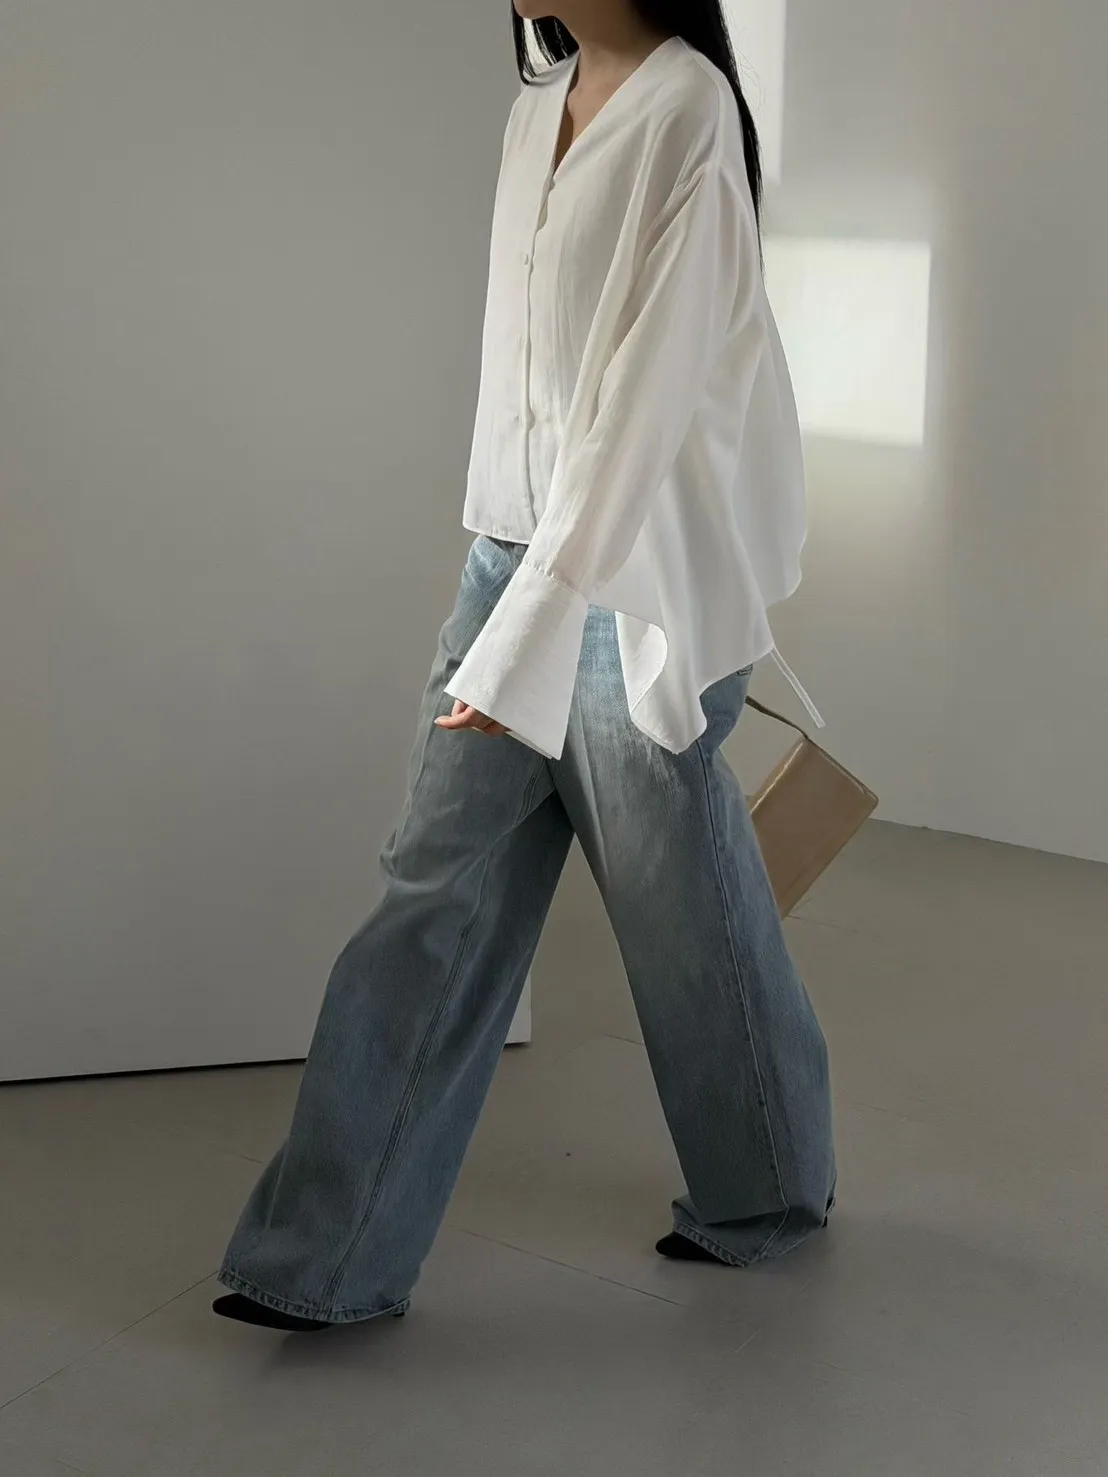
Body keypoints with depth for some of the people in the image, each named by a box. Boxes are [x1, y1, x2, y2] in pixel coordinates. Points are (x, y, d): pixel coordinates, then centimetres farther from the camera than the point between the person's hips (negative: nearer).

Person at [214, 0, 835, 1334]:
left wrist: (527, 638, -25)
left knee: (682, 910, 9)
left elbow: (642, 398, -23)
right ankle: (333, 1255, 15)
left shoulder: (684, 111, -16)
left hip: (638, 582, -7)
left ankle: (769, 1193, 35)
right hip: (519, 556, 7)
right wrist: (503, 596, 16)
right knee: (435, 898, 7)